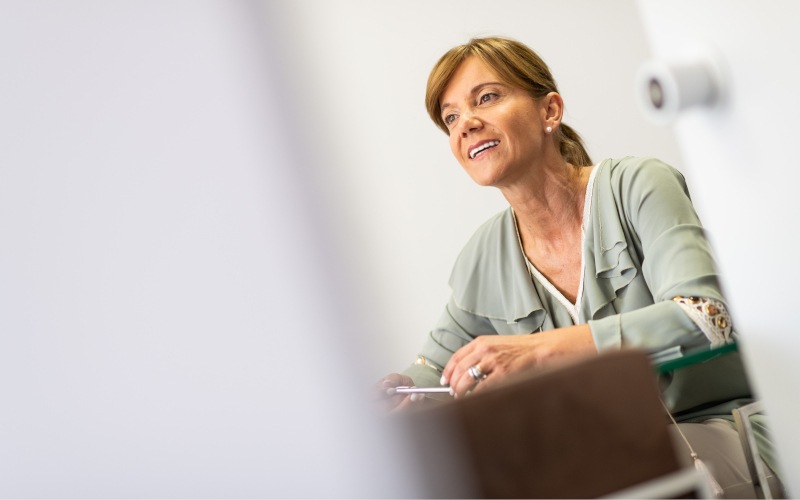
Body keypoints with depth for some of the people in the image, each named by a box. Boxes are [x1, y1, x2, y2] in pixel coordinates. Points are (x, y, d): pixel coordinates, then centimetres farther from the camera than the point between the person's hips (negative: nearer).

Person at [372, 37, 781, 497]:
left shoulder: (636, 187, -9)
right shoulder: (484, 261, 5)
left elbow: (704, 319, -23)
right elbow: (437, 369, 18)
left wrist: (540, 348, -33)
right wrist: (402, 391, -9)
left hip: (715, 429, -4)